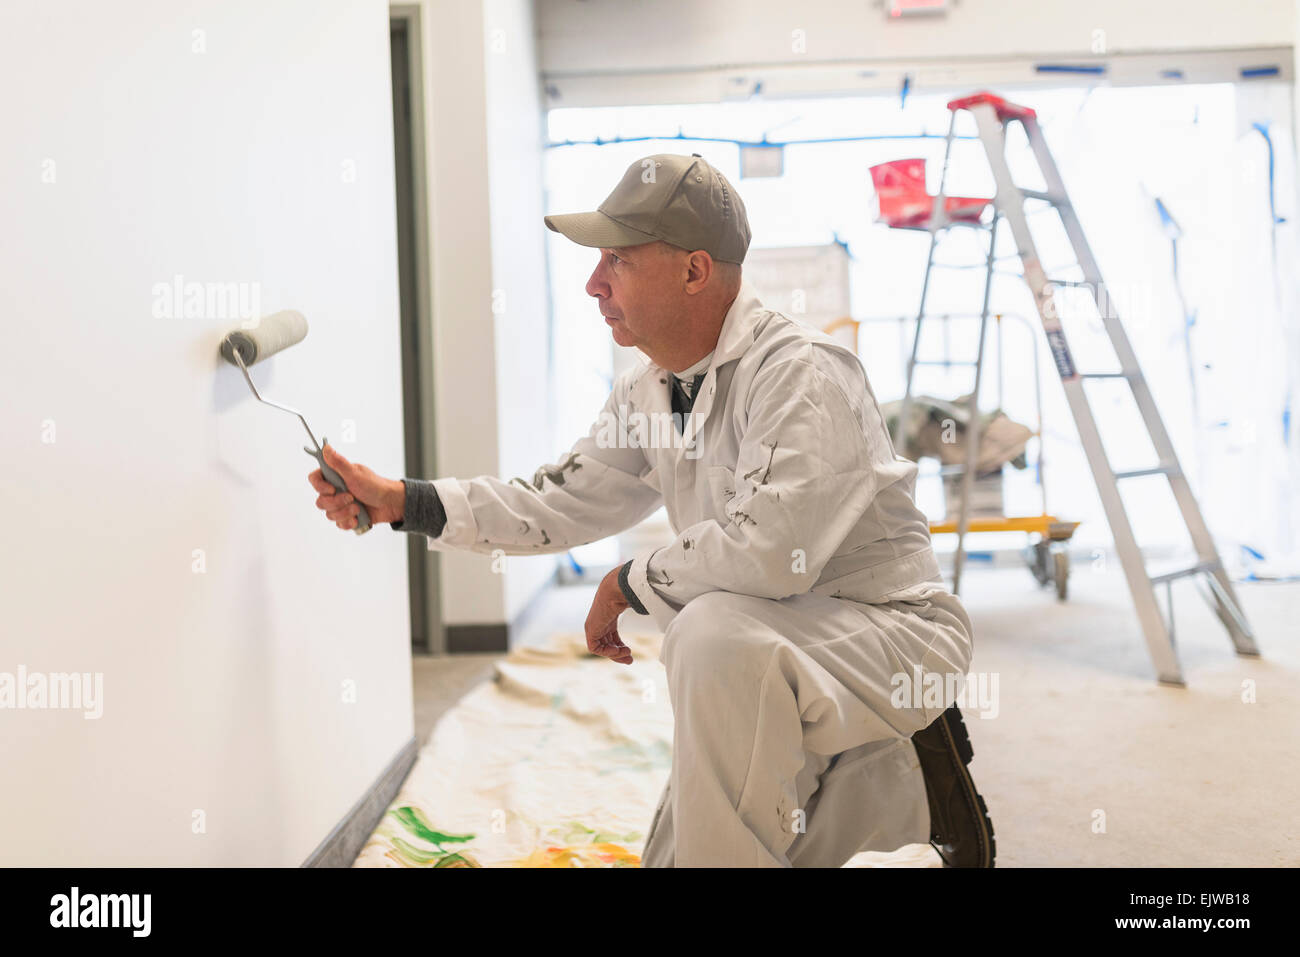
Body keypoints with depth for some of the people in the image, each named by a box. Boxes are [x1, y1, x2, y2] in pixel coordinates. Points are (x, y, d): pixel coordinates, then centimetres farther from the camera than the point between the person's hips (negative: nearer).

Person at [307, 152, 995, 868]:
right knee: (674, 854, 11)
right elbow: (559, 504, 10)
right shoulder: (648, 392, 4)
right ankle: (903, 786, 20)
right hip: (767, 666, 9)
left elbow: (768, 551, -35)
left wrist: (630, 582, -18)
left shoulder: (802, 374, -24)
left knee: (716, 632, -36)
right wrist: (399, 501, 2)